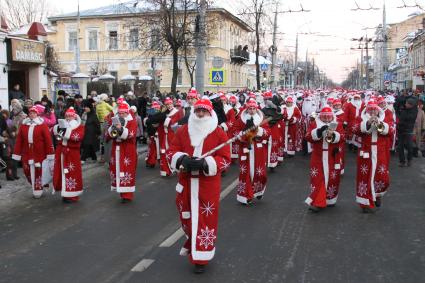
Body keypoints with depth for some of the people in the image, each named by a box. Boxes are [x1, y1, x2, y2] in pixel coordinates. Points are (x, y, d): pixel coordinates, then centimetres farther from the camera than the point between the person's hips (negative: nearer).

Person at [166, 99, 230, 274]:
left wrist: (204, 163, -23)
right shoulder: (183, 131, 4)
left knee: (206, 218, 1)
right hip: (186, 182, 4)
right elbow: (171, 151, 3)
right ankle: (192, 244, 43)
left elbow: (225, 158, -9)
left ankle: (201, 257, 13)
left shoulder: (219, 133, -6)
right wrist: (183, 159, -20)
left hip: (208, 184, -3)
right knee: (186, 216, 16)